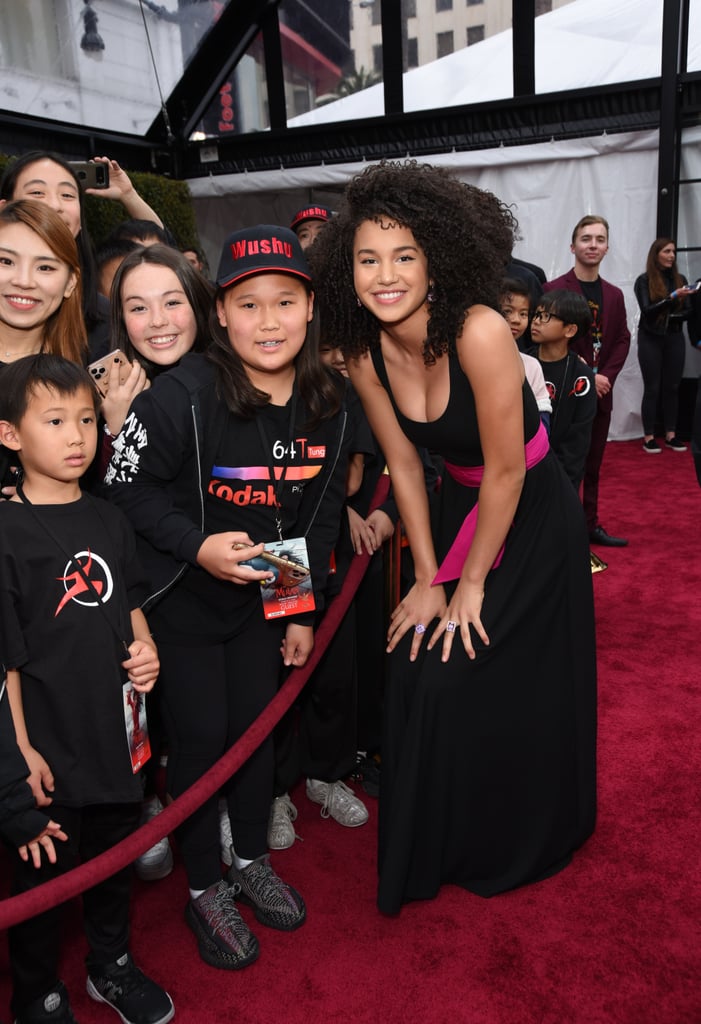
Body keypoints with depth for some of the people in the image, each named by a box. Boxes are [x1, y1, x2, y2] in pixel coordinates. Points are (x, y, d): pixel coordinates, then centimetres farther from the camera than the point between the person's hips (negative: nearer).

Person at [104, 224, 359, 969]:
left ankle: (252, 861, 40)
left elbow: (323, 511, 3)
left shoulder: (327, 403, -7)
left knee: (258, 726, 15)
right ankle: (204, 888, 29)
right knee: (199, 738, 5)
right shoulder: (183, 392, -23)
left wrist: (304, 609, 5)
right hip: (180, 596, -4)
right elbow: (128, 487, -15)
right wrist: (197, 546, -27)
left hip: (263, 595, 5)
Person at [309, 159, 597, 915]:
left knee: (519, 690, 5)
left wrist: (470, 582, -14)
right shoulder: (364, 350, -12)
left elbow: (506, 470, -24)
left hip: (533, 519, -5)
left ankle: (522, 844, 36)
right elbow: (404, 467, -3)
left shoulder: (478, 331, -30)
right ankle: (438, 849, 34)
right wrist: (428, 576, -3)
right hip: (460, 511, 5)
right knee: (422, 678, 6)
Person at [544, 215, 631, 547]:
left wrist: (606, 376, -7)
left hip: (601, 393, 6)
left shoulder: (614, 294, 11)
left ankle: (590, 525, 22)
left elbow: (623, 340, 10)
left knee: (592, 464, 12)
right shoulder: (553, 290, -7)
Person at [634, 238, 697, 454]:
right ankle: (649, 438, 3)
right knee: (652, 389, -2)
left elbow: (687, 312, 6)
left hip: (674, 339, 4)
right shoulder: (644, 281, -4)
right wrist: (673, 297, -23)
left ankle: (671, 435, 11)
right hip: (651, 340, -4)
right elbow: (647, 310, -14)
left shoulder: (680, 279, 8)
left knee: (672, 388, 5)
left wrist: (668, 315, -12)